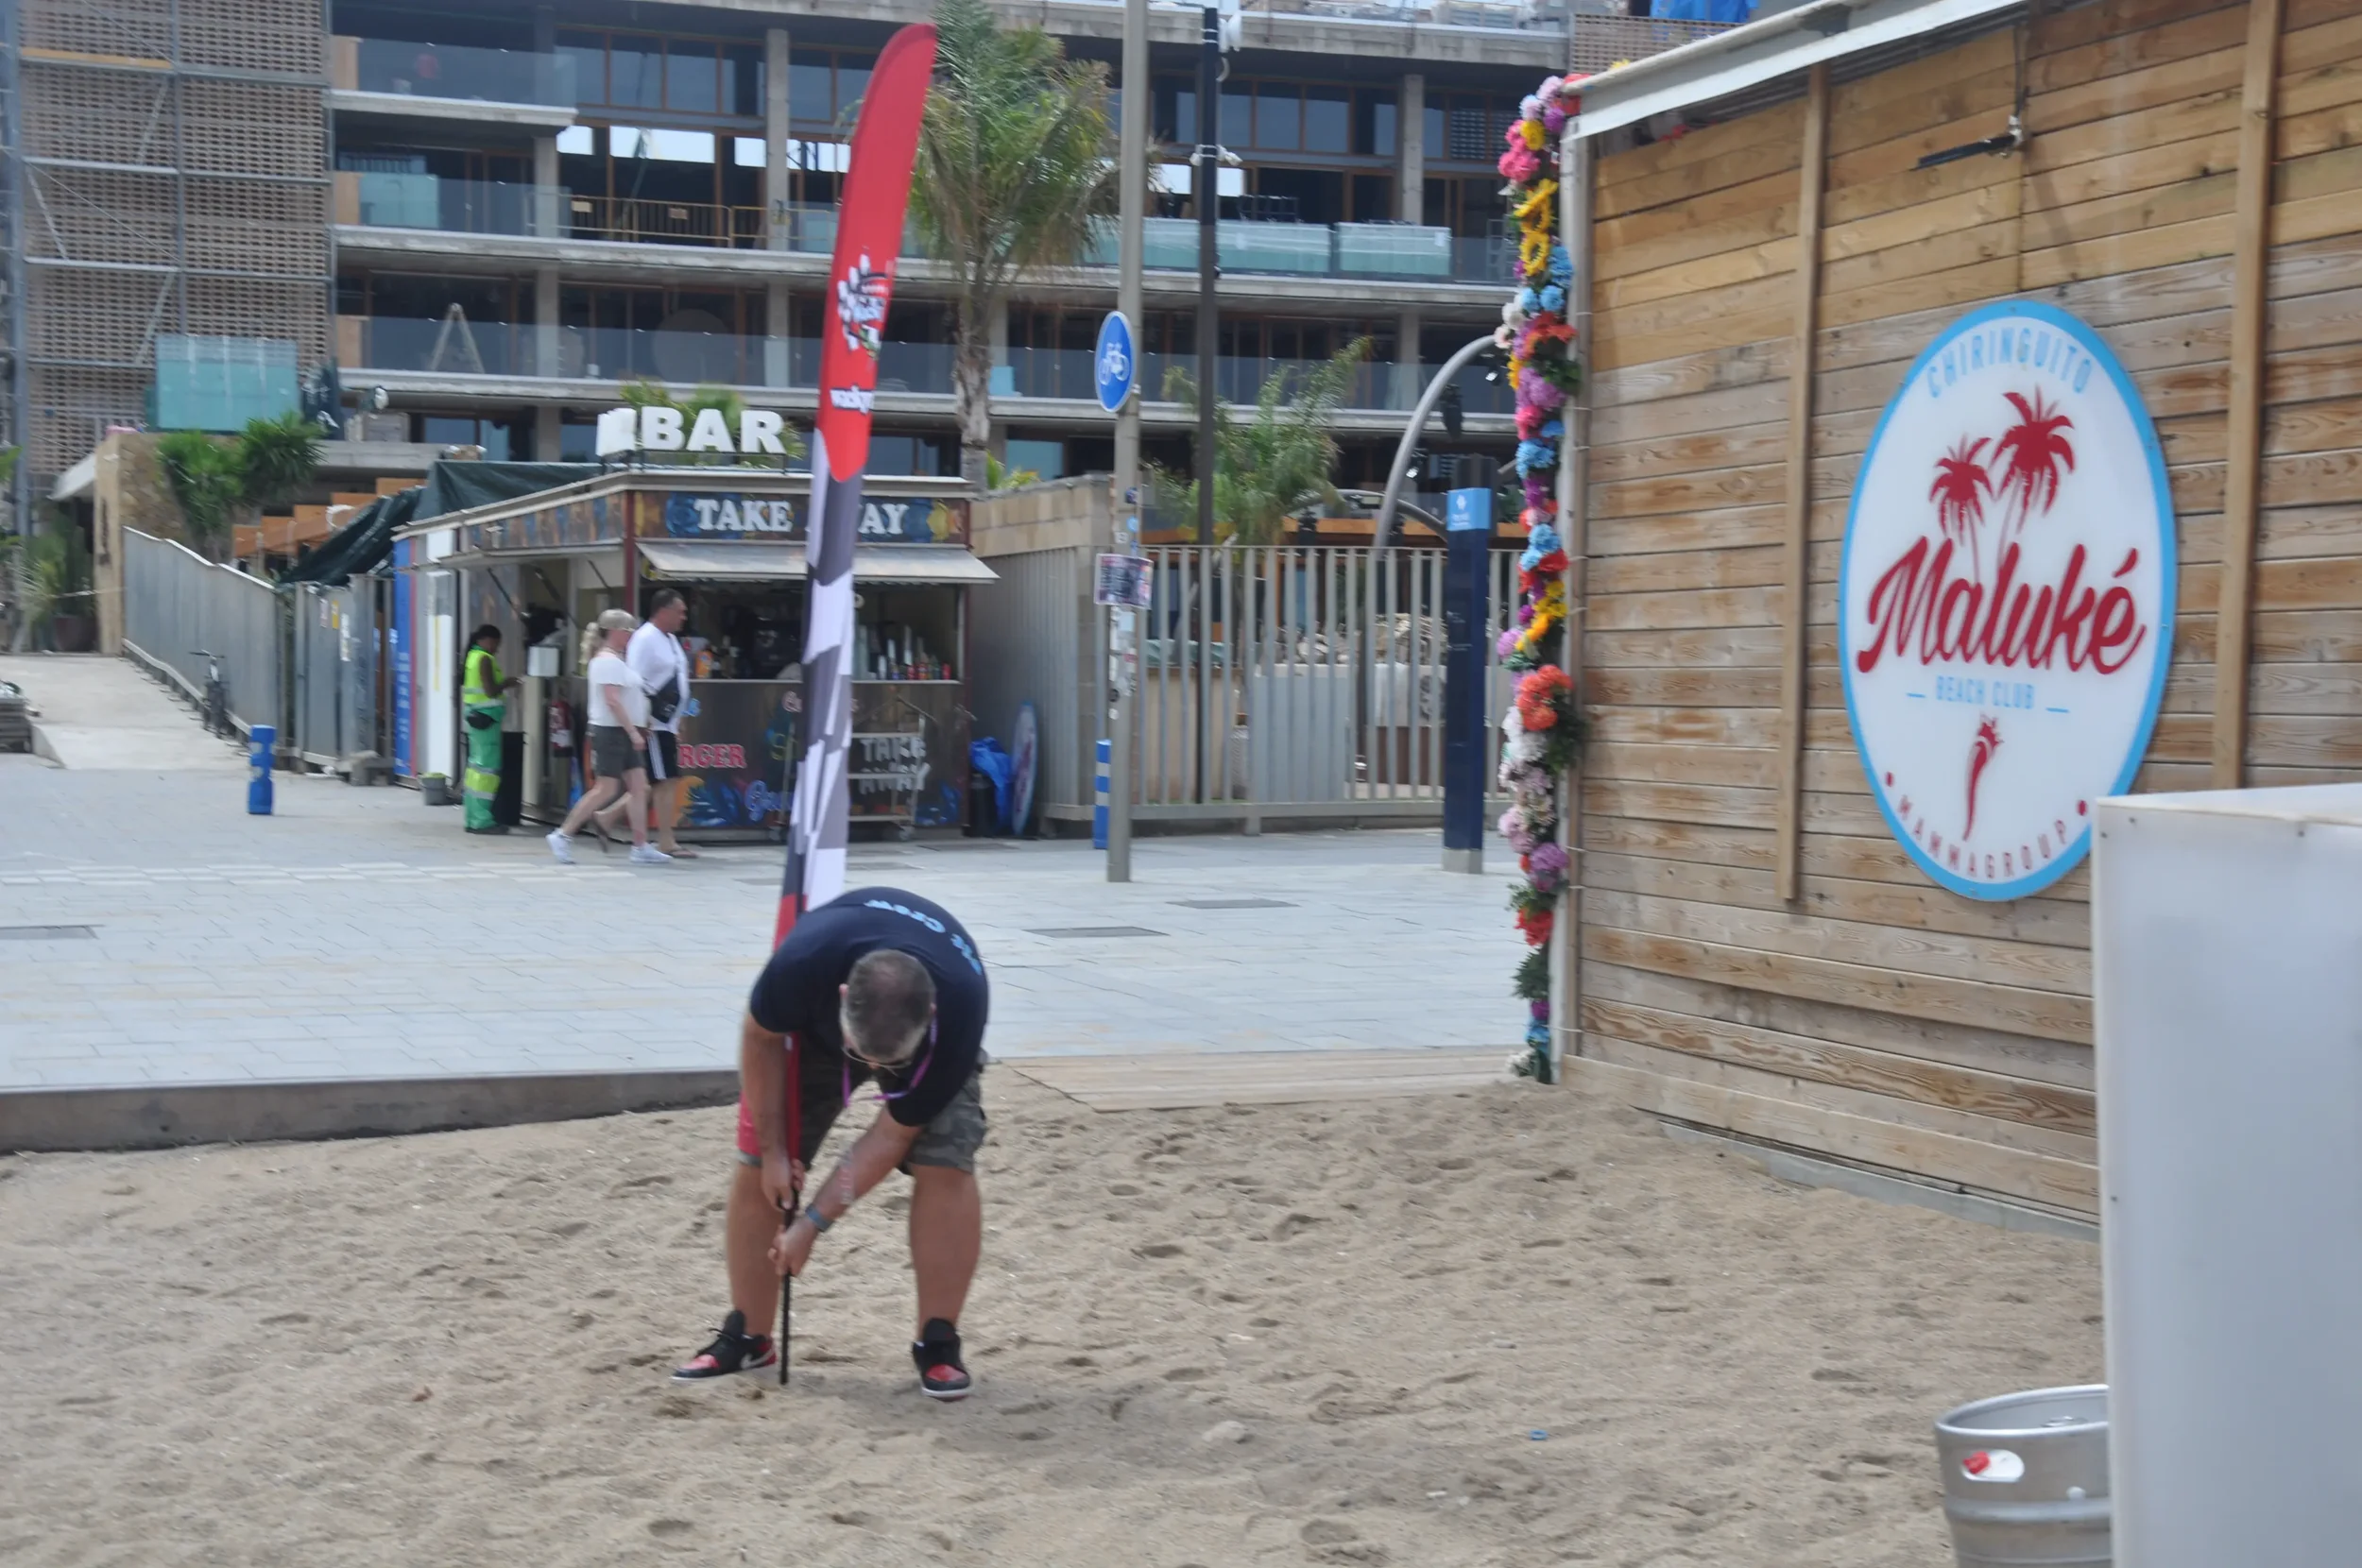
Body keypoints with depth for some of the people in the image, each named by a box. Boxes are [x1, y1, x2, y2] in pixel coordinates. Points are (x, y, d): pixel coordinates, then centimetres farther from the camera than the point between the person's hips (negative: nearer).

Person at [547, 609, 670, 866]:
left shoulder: (616, 659, 17)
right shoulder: (608, 661, -14)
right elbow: (612, 701, -21)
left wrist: (636, 730, 18)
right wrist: (634, 732, -22)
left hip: (624, 733, 10)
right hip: (611, 731, -10)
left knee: (639, 787, 5)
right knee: (606, 789, -8)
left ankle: (641, 847, 4)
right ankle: (563, 835, 0)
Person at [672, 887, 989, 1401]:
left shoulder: (956, 1014, -42)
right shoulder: (803, 962, -43)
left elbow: (893, 1135, -28)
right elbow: (761, 1036, -18)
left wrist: (815, 1222, -25)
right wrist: (772, 1147, -14)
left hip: (936, 1034, -1)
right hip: (813, 1022, 1)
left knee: (945, 1165, -21)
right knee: (757, 1165, -7)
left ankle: (938, 1344, -8)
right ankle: (747, 1338, 7)